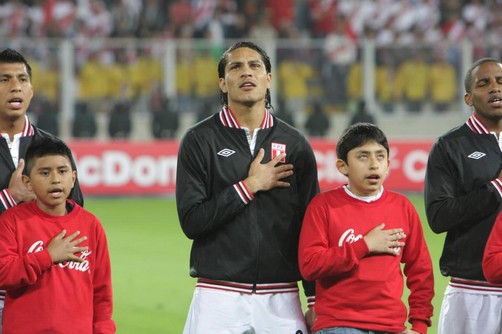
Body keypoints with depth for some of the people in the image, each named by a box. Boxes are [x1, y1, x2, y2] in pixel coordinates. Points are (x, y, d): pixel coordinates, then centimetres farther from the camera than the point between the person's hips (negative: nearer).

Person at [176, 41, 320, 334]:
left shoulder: (295, 144, 9)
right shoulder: (200, 140, 2)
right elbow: (191, 221, -6)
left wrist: (316, 302, 5)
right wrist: (250, 186, -8)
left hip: (281, 299, 2)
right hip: (219, 297, -2)